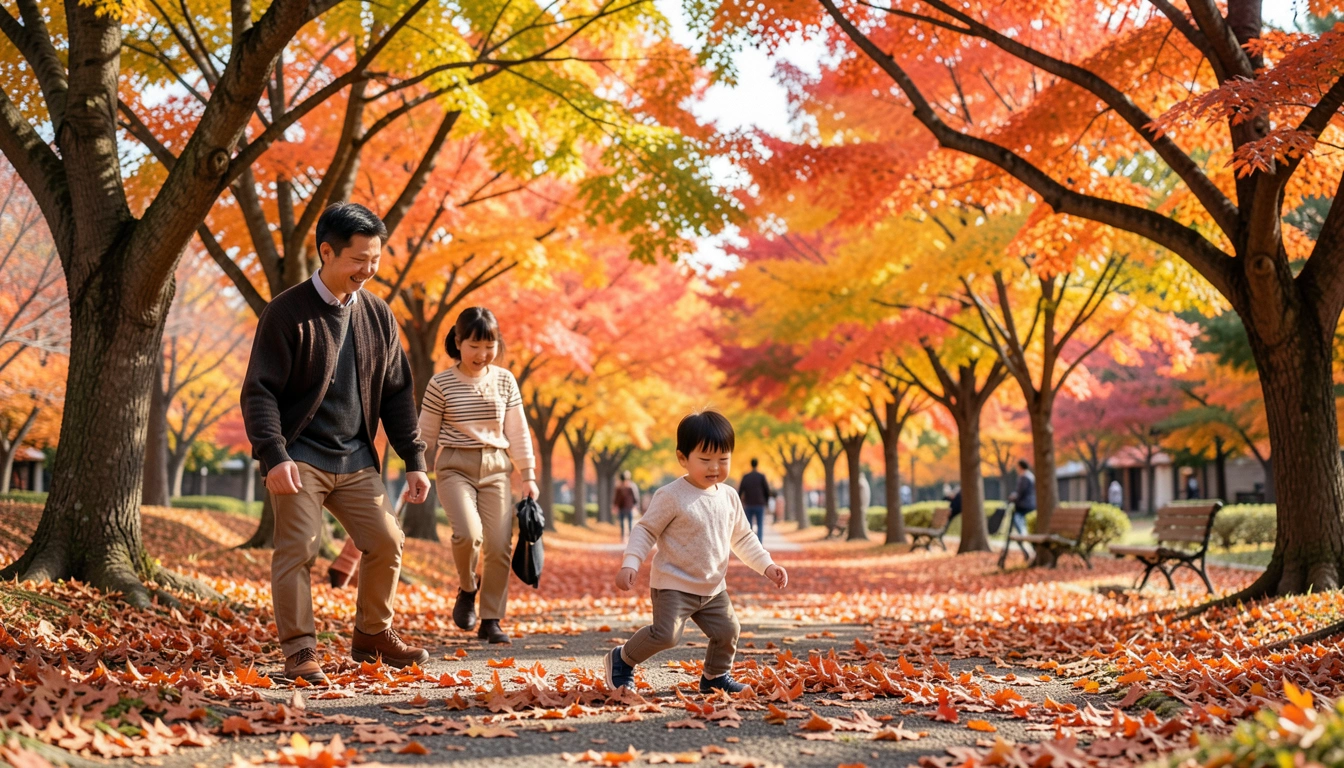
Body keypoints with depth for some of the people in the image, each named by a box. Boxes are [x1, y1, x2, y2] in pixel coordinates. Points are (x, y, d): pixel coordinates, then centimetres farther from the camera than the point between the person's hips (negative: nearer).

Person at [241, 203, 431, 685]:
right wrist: (273, 456, -24)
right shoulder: (287, 313, -9)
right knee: (298, 548, -9)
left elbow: (397, 392, 13)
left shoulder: (377, 315, 7)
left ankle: (373, 636, 21)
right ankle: (299, 651, 1)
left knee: (386, 542, 3)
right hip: (300, 459, -5)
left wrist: (414, 460, 7)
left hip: (355, 460, 5)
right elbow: (259, 390, -12)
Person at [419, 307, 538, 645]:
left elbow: (517, 431, 10)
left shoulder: (505, 380, 5)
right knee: (469, 533, -24)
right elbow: (426, 434, 5)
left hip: (495, 468, 3)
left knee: (500, 545, -5)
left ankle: (491, 620, 10)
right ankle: (467, 590, 7)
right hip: (455, 467, -3)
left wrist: (528, 475, 8)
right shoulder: (441, 383, -3)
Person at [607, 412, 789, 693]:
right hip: (674, 585, -6)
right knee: (665, 633, -18)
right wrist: (630, 564, -21)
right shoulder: (672, 496, -14)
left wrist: (767, 566, 9)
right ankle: (622, 659, 6)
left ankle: (715, 677, 25)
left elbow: (742, 538, 17)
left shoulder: (729, 498, 5)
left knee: (727, 631, -1)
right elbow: (645, 530, -9)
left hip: (713, 588, 6)